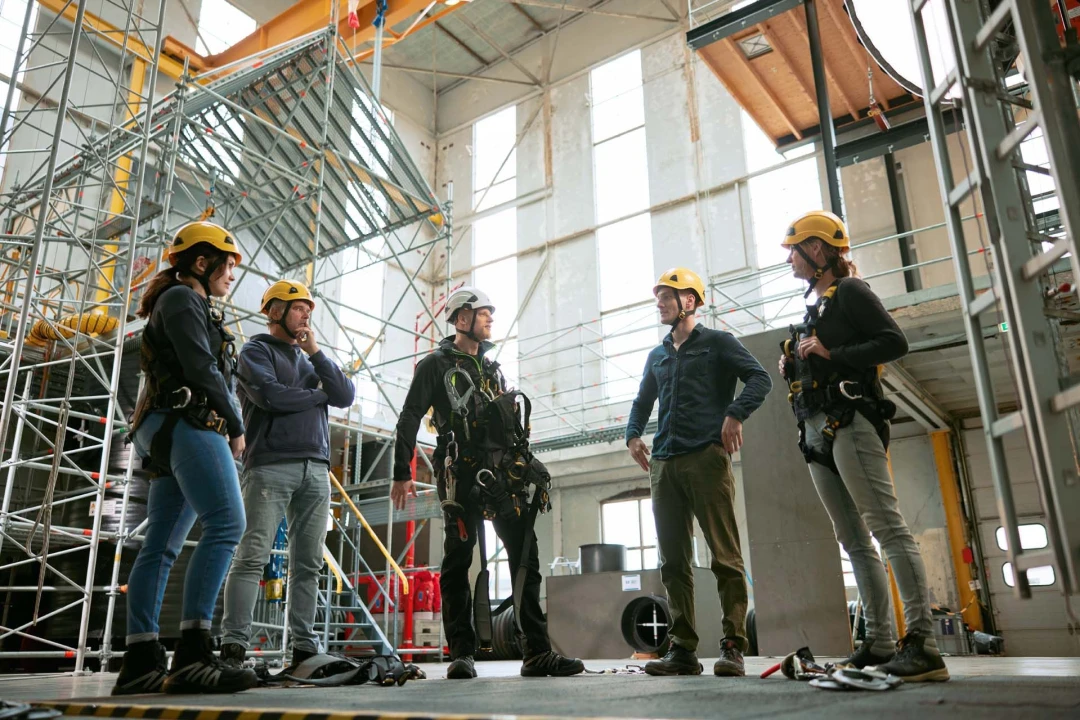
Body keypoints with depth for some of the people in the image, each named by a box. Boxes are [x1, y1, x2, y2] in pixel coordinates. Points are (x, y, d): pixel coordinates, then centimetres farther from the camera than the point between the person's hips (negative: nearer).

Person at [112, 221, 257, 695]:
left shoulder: (197, 308, 30)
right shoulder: (181, 298, 1)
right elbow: (200, 368, -11)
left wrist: (226, 430, 7)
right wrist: (236, 426, -4)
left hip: (176, 431, 10)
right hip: (185, 423, -10)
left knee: (162, 545, 3)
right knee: (226, 524, -21)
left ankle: (140, 663, 2)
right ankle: (192, 654, -27)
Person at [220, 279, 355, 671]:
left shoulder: (311, 358, 26)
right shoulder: (257, 350, 7)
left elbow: (346, 395, 11)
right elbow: (270, 395, -12)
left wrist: (315, 353, 3)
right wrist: (319, 395, 3)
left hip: (316, 469, 6)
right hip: (271, 465, -5)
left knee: (308, 564, 3)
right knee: (253, 555, -10)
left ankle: (304, 646, 5)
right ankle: (234, 646, -8)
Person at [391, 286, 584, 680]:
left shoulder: (493, 367, 23)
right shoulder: (436, 364, 4)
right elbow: (409, 419, -1)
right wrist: (402, 473, -9)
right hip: (460, 474, -5)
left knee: (525, 554, -2)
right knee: (458, 560, -2)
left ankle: (537, 652, 0)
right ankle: (462, 654, 5)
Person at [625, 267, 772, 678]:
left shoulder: (717, 343, 8)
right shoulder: (657, 356, 24)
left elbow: (759, 379, -2)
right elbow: (643, 402, 33)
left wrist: (735, 414, -17)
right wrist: (633, 434, 15)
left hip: (706, 458, -6)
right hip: (664, 463, 6)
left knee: (725, 556, -7)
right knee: (673, 562, 4)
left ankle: (733, 647, -3)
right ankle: (682, 649, 9)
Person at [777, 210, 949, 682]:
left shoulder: (849, 292, 0)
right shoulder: (814, 308, 25)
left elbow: (895, 343, -11)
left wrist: (830, 354, -15)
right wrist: (794, 366, 9)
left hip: (849, 422, -9)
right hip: (818, 431, 9)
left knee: (886, 527, -14)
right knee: (853, 540, 7)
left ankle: (922, 641, -15)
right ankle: (879, 643, 10)